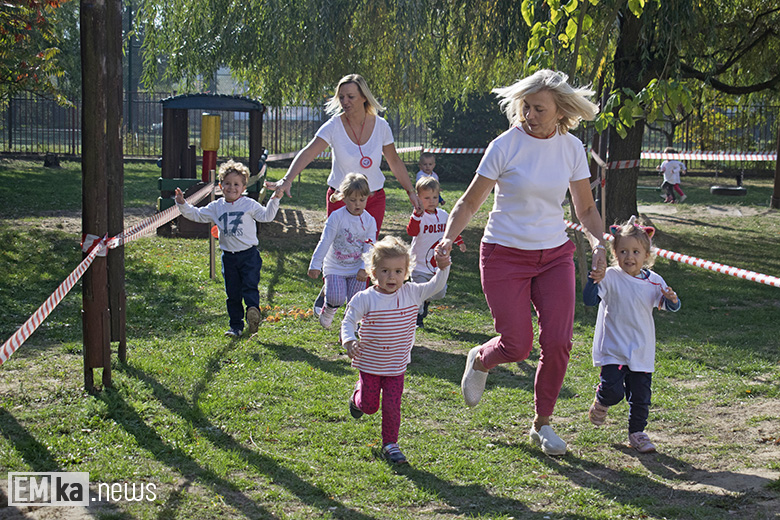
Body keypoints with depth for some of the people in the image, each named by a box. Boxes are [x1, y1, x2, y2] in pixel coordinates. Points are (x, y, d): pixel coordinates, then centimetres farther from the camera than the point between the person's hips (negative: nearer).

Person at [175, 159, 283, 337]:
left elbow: (266, 216, 1)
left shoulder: (249, 204, 0)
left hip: (249, 254, -3)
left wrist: (275, 199, -10)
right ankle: (236, 326, 12)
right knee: (232, 292, 6)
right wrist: (182, 204, 3)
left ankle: (253, 311, -30)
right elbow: (197, 215, 14)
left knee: (250, 286, -17)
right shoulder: (216, 207, 8)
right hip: (229, 256, 3)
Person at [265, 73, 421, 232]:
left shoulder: (381, 125, -4)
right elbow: (308, 154, -22)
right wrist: (287, 180, -36)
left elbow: (394, 162, 8)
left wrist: (411, 192, 9)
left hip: (374, 200, 2)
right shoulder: (334, 126, -12)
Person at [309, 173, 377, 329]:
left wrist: (364, 269, -16)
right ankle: (327, 311, 18)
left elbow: (370, 248, -4)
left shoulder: (369, 221, -4)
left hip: (357, 268, 2)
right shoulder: (336, 217, -13)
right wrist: (315, 265, -13)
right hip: (335, 266, -2)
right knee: (336, 298, -18)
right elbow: (324, 242, -11)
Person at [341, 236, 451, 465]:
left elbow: (435, 286, -7)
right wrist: (349, 341, -31)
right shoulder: (365, 299, -15)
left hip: (396, 366, 1)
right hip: (370, 364, -1)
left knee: (392, 406, -1)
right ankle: (359, 393, 46)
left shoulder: (411, 293, -7)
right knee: (370, 406, 11)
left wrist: (443, 269, -25)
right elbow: (348, 321, -13)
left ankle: (390, 444, 17)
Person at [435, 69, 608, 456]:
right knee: (517, 345, -7)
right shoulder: (505, 146, -10)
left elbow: (585, 208, 10)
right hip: (505, 255, -3)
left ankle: (542, 424, 15)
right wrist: (449, 236, -23)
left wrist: (598, 242, -9)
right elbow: (470, 202, -6)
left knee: (558, 342, -5)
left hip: (555, 255, 3)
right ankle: (480, 360, 31)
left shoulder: (571, 148, 1)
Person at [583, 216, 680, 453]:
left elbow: (672, 307, 6)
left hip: (642, 352, 3)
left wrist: (672, 300, -17)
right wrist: (594, 281, -31)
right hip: (612, 349, -3)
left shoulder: (654, 282, 2)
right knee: (613, 389, -15)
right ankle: (600, 403, 19)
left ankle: (637, 433, 27)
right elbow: (589, 300, -14)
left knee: (640, 396, 7)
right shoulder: (610, 277, -8)